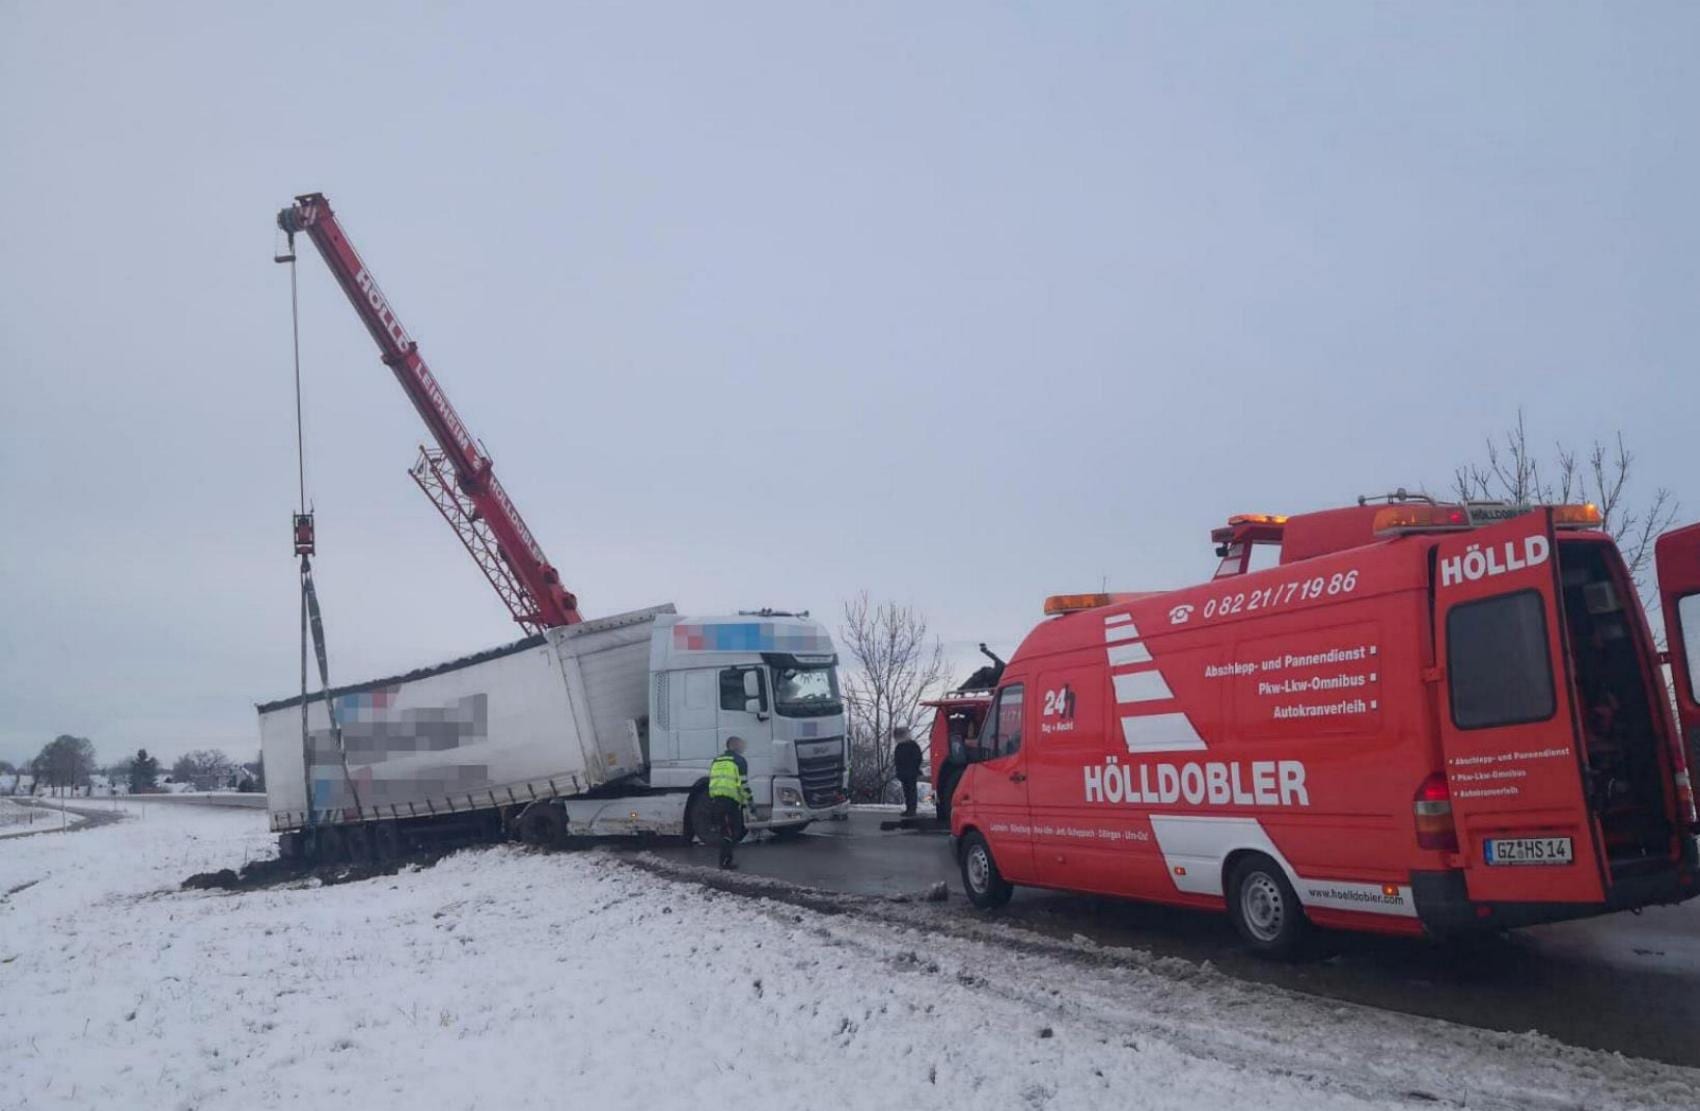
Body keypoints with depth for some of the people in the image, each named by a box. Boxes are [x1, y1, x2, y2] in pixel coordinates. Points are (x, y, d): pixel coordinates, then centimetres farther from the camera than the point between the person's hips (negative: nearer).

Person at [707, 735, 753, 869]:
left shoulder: (716, 760, 21)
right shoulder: (738, 760, 0)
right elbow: (743, 784, -7)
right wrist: (750, 801, -1)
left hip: (714, 799, 7)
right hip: (730, 800, -7)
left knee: (724, 830, 16)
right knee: (730, 832, -2)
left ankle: (726, 858, 19)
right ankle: (725, 861, -4)